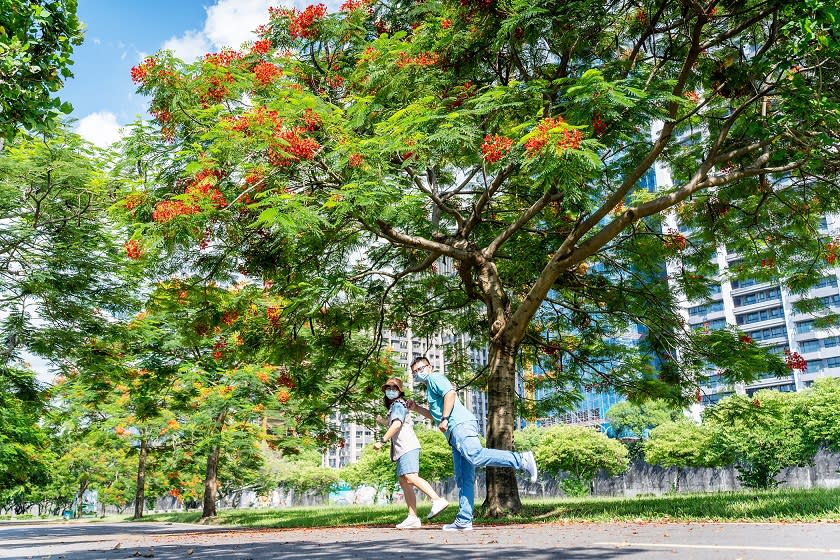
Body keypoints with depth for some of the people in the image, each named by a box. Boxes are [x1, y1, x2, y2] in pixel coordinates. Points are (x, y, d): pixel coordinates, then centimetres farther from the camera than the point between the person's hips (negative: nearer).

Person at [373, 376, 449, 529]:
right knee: (404, 483, 4)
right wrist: (385, 421, 41)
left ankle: (438, 500, -33)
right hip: (403, 450, 10)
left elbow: (396, 424, -18)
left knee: (411, 477, -24)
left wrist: (382, 441, -18)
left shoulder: (398, 405, -2)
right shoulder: (396, 406, 28)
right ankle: (413, 518, 1)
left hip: (407, 447, -10)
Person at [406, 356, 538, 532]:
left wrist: (444, 418, -17)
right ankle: (463, 521, 0)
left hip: (460, 424, -10)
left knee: (475, 455, -34)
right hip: (455, 433, 10)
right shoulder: (430, 387, 37)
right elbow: (434, 415, 47)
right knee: (463, 479, 3)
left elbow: (450, 393, -12)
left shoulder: (434, 378, 8)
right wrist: (416, 408, 35)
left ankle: (521, 460, -37)